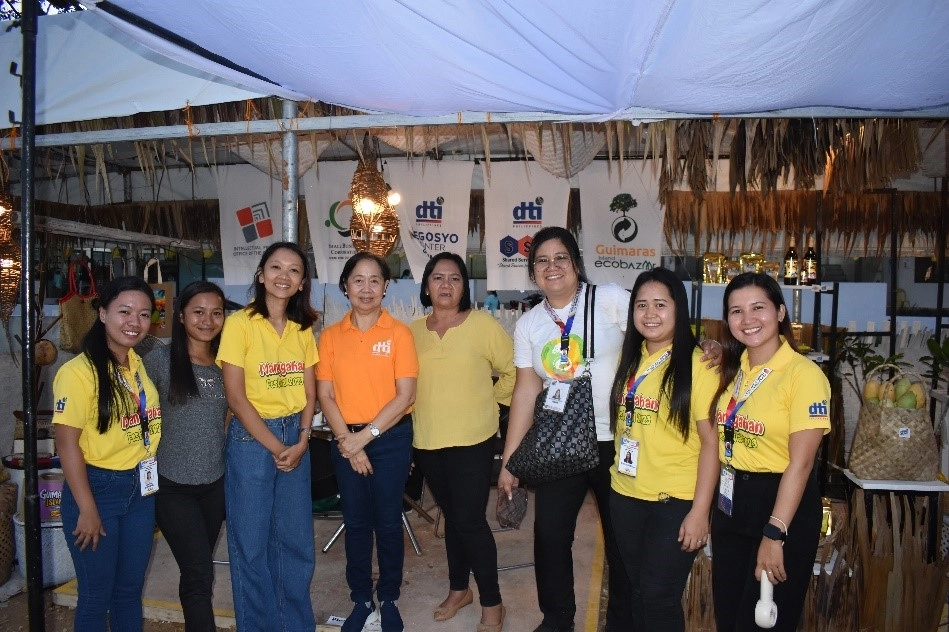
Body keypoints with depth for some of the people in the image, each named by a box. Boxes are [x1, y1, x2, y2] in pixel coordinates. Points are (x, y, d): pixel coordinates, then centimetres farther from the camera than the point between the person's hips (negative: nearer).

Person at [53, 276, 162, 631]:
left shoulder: (140, 364, 4)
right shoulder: (79, 372, -16)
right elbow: (67, 443, -16)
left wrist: (152, 478, 7)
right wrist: (87, 509, -15)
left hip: (141, 489, 6)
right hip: (98, 489, -6)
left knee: (130, 590, 18)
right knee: (96, 596, 10)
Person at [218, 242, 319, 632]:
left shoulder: (303, 328, 6)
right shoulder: (240, 323, -9)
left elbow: (309, 391, 6)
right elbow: (235, 396, -12)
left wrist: (301, 442, -7)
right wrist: (275, 447, -12)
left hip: (295, 439, 5)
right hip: (251, 438, -4)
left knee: (296, 539, 13)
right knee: (251, 542, 7)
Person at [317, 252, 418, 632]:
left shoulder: (398, 333, -6)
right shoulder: (330, 336, 2)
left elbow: (405, 395, -10)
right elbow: (325, 394, 0)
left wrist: (366, 435, -14)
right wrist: (348, 440, -10)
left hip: (390, 438, -2)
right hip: (345, 440, 2)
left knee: (388, 521, 8)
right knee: (356, 522, 12)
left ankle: (389, 600, 27)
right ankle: (361, 599, 29)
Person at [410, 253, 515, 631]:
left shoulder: (483, 324, -9)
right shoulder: (413, 331, 4)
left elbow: (514, 370, -5)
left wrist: (491, 400, -1)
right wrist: (427, 408, 9)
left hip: (472, 441, -4)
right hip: (427, 442, 4)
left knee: (470, 521, -2)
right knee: (451, 517, 18)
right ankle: (458, 589, 35)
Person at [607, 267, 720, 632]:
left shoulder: (697, 363, -13)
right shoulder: (629, 358, 6)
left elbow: (711, 441, -14)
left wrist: (699, 511, -16)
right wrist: (619, 472, 9)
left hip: (676, 501, -5)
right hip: (626, 495, 6)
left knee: (659, 597, 2)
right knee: (638, 591, 17)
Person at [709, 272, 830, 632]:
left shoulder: (804, 374, -16)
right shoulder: (731, 370, 5)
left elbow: (800, 463, -19)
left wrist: (775, 534, -21)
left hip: (781, 504, -6)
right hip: (729, 502, 7)